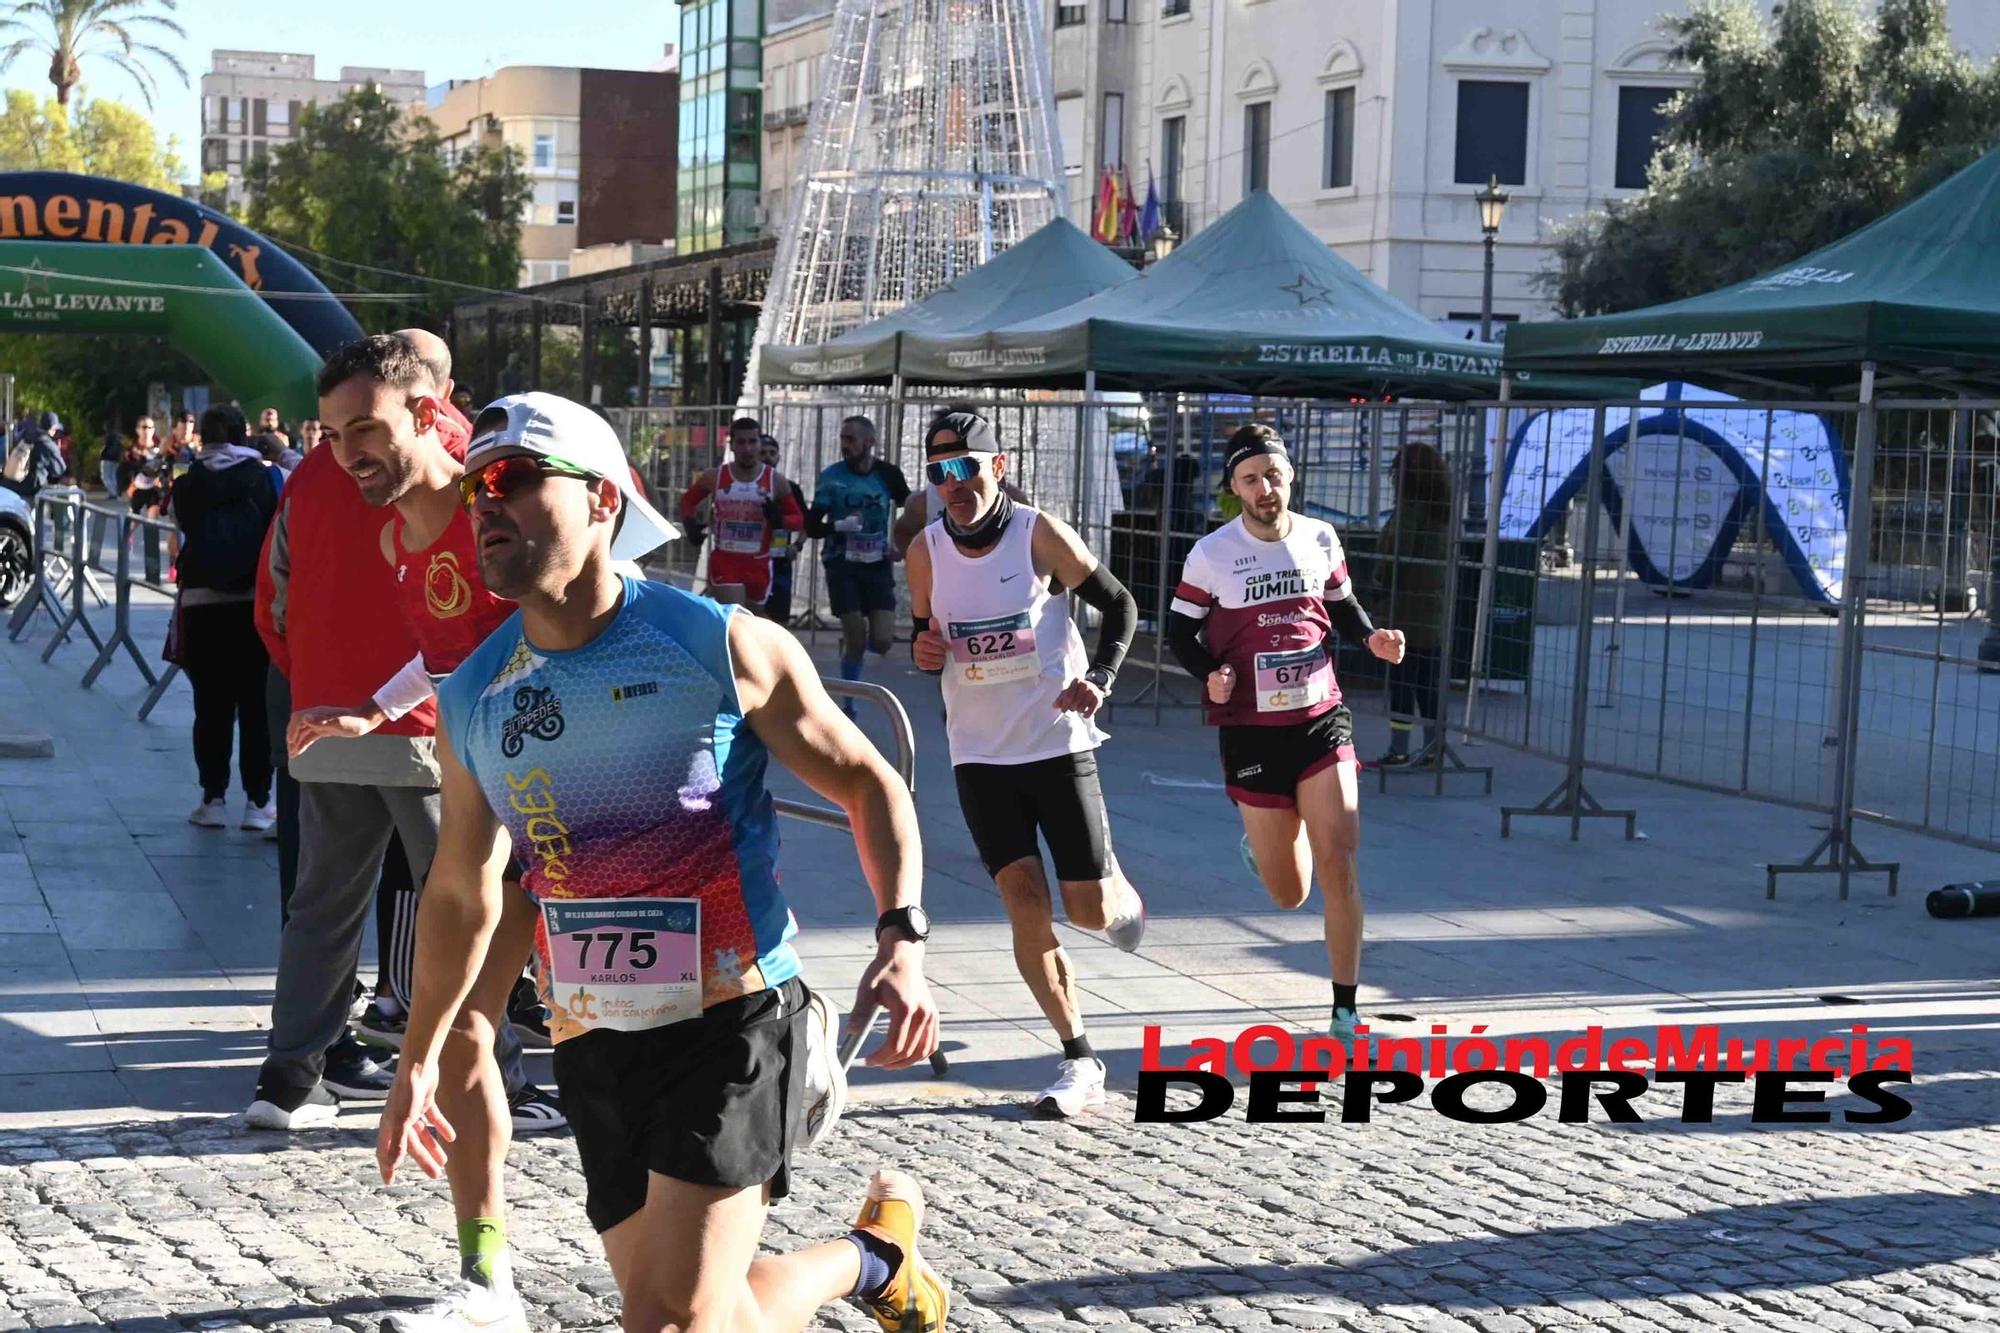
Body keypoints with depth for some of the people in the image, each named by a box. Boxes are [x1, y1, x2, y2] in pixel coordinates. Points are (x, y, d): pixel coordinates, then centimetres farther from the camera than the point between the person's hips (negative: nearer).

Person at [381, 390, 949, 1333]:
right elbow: (462, 890, 19)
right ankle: (872, 1256, 34)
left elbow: (868, 784, 0)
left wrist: (902, 944, -15)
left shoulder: (725, 647, -7)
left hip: (734, 1021, -5)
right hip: (593, 1049, 5)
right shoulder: (471, 700, 6)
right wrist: (418, 1059, 21)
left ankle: (870, 1255, 14)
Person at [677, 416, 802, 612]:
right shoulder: (715, 478, -1)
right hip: (724, 559, -2)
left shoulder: (775, 481, -1)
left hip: (758, 563, 2)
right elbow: (688, 500, 16)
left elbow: (799, 519, 4)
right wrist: (691, 523, -3)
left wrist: (779, 520, -18)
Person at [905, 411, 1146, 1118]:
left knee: (1090, 909, -1)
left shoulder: (1040, 534, -10)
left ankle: (1118, 889, 39)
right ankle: (1080, 1062, 0)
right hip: (979, 755, 2)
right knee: (1024, 900, -8)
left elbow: (1119, 603, -1)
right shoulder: (926, 550, -1)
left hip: (1058, 743, -2)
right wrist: (923, 649, -9)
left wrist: (1099, 678, -16)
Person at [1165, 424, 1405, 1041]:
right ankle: (1261, 836, 44)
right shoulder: (1212, 554, -6)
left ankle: (1345, 1009, -1)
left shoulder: (1320, 539, 2)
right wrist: (1208, 675, -16)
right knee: (1289, 894, 6)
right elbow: (1180, 631, 3)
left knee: (1339, 867, -13)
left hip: (1322, 720, 1)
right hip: (1250, 731, -1)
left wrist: (1373, 637, -3)